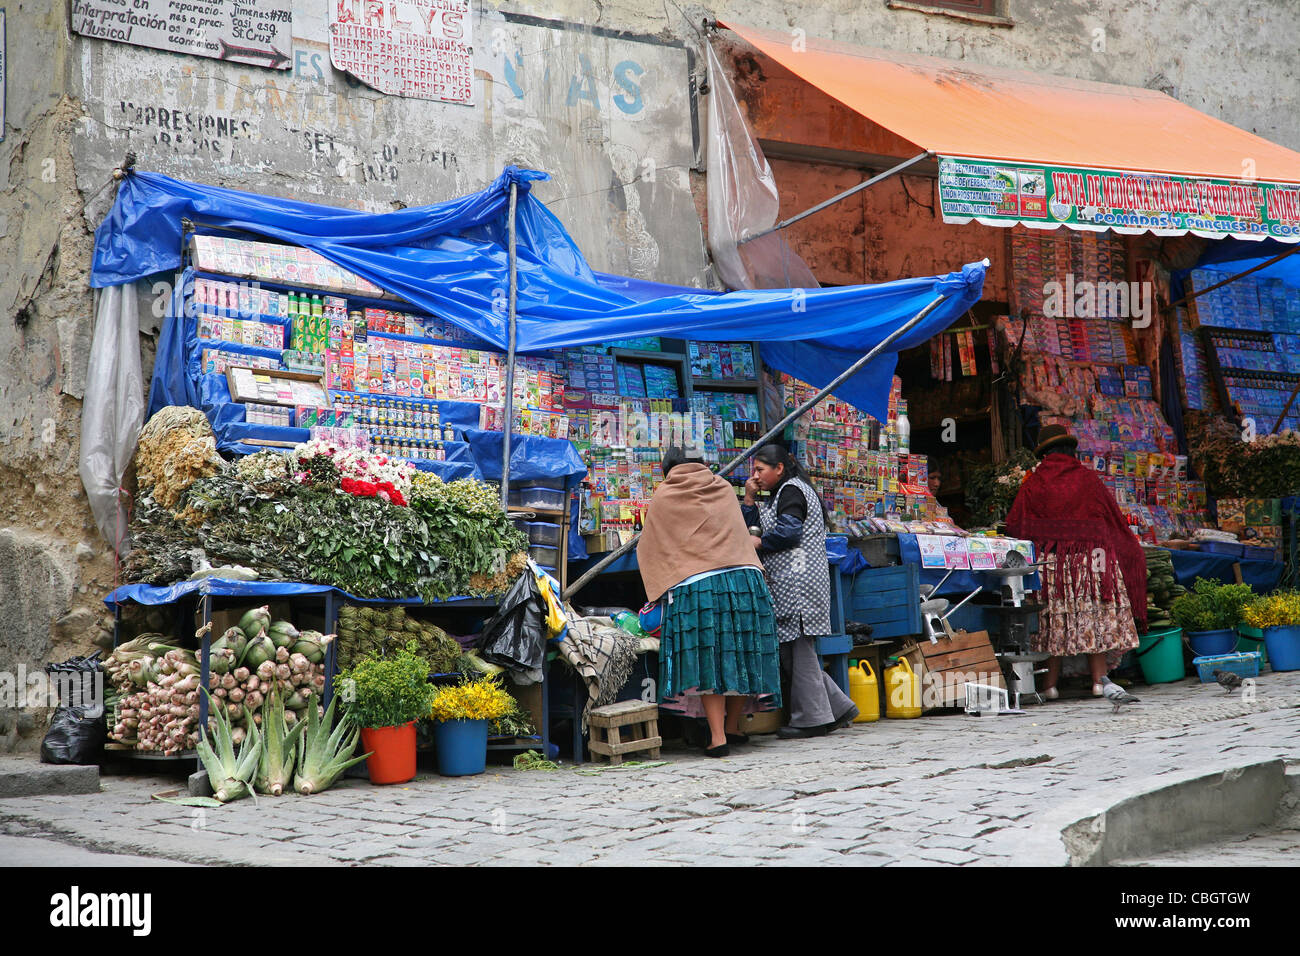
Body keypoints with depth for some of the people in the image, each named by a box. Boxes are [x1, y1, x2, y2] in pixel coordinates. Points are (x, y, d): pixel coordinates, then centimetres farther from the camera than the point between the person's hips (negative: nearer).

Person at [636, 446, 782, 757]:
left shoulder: (663, 496, 10)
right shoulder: (724, 489, 18)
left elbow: (648, 548, 16)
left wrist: (660, 590, 26)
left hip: (696, 585, -3)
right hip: (745, 578, 3)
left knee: (707, 661, -3)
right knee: (740, 653, 12)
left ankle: (718, 737, -8)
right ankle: (732, 727, 21)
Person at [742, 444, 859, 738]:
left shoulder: (791, 490, -5)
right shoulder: (782, 494, 26)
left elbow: (789, 533, -17)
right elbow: (753, 529, 22)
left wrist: (759, 543, -4)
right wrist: (750, 498, 15)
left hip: (799, 580, -10)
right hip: (787, 586, 10)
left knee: (799, 649, -7)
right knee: (789, 652, 8)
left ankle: (811, 718, -3)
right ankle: (837, 707, 10)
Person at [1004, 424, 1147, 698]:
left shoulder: (1033, 483, 0)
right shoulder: (1088, 479, 1)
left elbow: (1014, 524, 0)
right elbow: (1115, 518, 8)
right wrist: (1130, 549, 23)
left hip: (1049, 560, 0)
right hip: (1091, 559, 0)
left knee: (1052, 620, 4)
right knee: (1096, 616, 7)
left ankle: (1050, 683, 3)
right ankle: (1098, 680, 6)